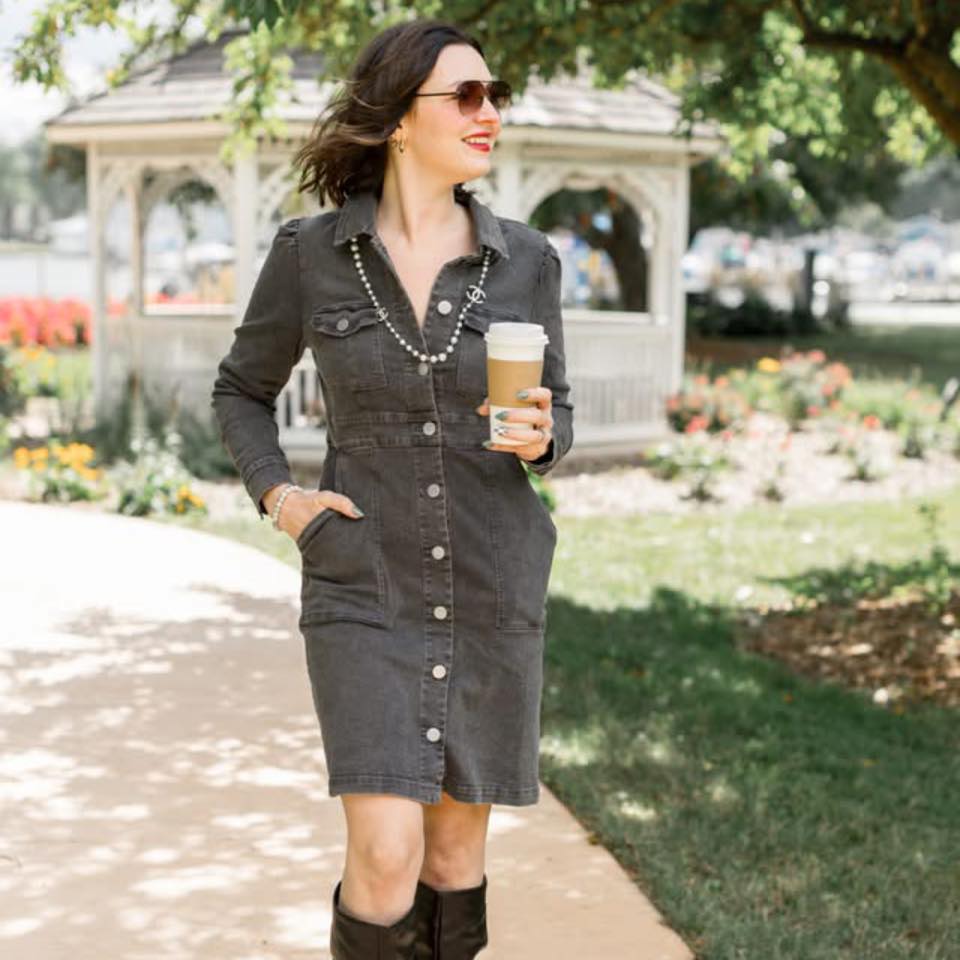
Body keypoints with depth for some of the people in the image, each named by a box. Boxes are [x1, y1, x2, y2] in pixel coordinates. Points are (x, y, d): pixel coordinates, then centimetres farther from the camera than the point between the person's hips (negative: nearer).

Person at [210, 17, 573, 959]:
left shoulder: (525, 259, -1)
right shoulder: (309, 252, -5)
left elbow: (552, 414, 9)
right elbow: (241, 390, 10)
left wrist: (538, 438, -15)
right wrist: (277, 498, -6)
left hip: (491, 586, 2)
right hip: (367, 588, -2)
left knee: (455, 845, 10)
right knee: (387, 854, -13)